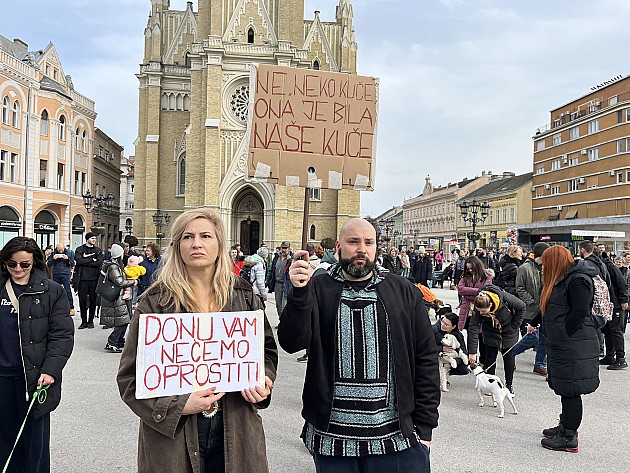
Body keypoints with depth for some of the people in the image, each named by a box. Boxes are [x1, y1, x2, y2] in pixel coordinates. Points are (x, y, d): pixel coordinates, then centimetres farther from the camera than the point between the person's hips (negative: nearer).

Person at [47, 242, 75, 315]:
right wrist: (53, 259, -12)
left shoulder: (69, 252, 3)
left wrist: (68, 259, -14)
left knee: (68, 291, -9)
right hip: (56, 274, 3)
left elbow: (72, 264, 4)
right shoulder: (53, 253, 6)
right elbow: (48, 264, 5)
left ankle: (71, 308, -7)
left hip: (65, 274, -3)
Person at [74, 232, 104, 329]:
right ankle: (84, 321, 10)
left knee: (93, 300, 3)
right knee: (82, 300, 1)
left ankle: (91, 321, 13)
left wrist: (85, 262, -8)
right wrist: (92, 259, -7)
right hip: (82, 279, -1)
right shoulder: (80, 249, 8)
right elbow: (78, 260, -9)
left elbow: (99, 263, -4)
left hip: (94, 279, 1)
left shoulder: (98, 250, 11)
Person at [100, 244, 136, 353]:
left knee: (124, 321, 15)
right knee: (122, 322, -9)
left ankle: (120, 341, 25)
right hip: (116, 299, -10)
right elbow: (120, 282, -22)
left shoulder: (116, 265, 14)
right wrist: (133, 281, -12)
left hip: (118, 298, 10)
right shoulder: (113, 267, -17)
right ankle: (111, 344, -7)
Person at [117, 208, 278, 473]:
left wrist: (262, 381, -6)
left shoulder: (243, 296, 2)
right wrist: (177, 406, -17)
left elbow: (267, 351, 13)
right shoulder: (156, 302, -6)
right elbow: (130, 376, -5)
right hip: (173, 435, -2)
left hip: (235, 430, 3)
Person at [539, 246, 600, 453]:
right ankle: (565, 427, 31)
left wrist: (562, 336, -16)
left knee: (571, 390, -2)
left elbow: (580, 313, -21)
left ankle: (569, 438, 6)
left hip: (575, 347, -10)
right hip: (562, 346, 10)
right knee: (565, 389, 18)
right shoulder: (564, 279, 17)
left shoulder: (578, 280, -14)